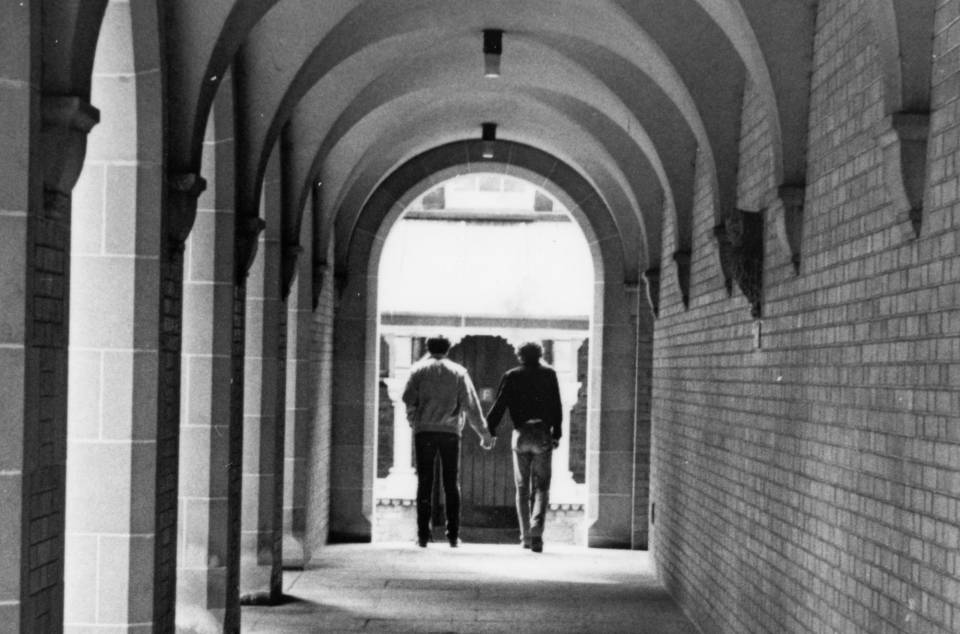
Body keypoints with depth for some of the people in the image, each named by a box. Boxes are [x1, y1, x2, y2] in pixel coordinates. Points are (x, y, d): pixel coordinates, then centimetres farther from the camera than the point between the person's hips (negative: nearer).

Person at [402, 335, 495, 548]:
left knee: (424, 483, 2)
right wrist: (483, 433, 7)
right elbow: (471, 405, 3)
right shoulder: (458, 371, 7)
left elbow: (408, 399, -4)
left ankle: (423, 534, -2)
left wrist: (414, 422, 12)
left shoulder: (419, 369, 5)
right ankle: (453, 535, 2)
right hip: (450, 432, 1)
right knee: (451, 484, 6)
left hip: (424, 431, -1)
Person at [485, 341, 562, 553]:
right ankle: (536, 531, -18)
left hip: (521, 435, 1)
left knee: (522, 488, 11)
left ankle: (526, 536, 12)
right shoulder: (549, 374, 4)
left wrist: (489, 431, 6)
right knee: (541, 487, 2)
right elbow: (557, 407, 2)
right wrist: (556, 434, 7)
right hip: (543, 435, -1)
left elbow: (499, 406, 0)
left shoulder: (511, 376, 3)